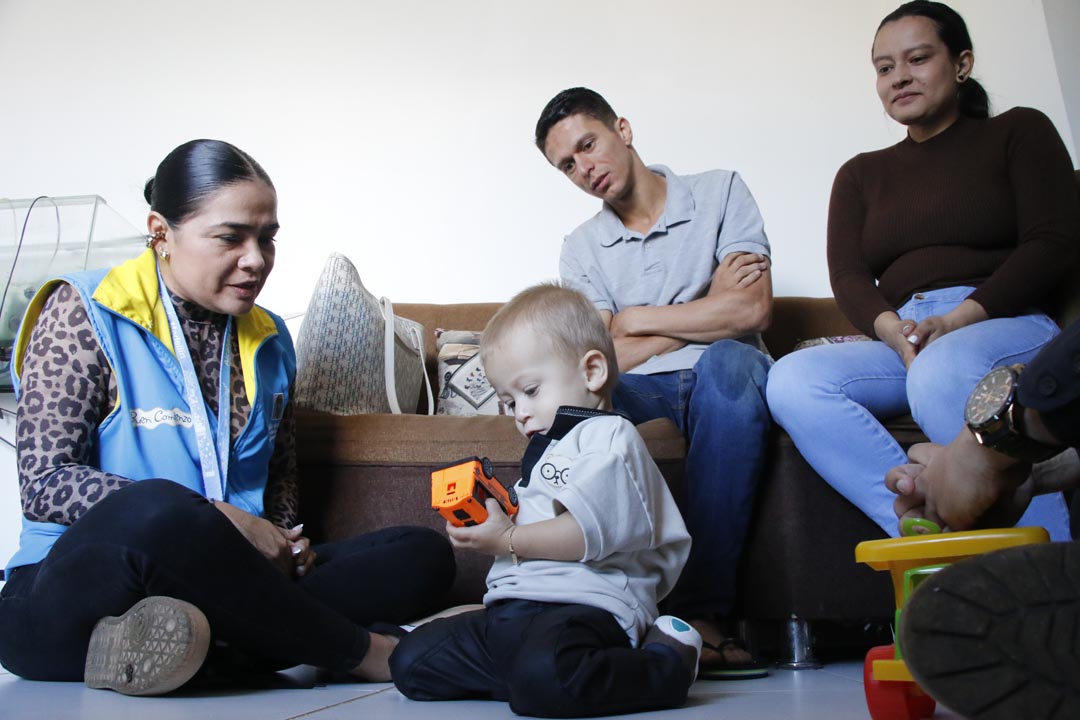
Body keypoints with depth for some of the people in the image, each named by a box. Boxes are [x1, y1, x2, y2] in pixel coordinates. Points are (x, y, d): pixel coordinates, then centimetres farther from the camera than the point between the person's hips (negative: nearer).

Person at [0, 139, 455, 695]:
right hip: (74, 593, -5)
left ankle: (210, 642, -32)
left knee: (424, 556, -12)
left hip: (218, 581, 6)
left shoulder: (268, 338, 15)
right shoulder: (83, 312, -1)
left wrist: (283, 542, -3)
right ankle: (362, 652, -21)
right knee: (156, 511, -40)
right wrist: (219, 521, -20)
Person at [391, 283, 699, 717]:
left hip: (584, 605, -10)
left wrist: (507, 540, -10)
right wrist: (489, 525, 9)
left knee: (543, 678, -39)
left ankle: (668, 662, -13)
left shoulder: (609, 437, -3)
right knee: (409, 660, 5)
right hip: (511, 609, 10)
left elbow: (592, 531, -18)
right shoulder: (546, 452, 29)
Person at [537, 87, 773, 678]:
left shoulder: (720, 192, 7)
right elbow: (605, 361, 0)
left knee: (728, 360, -38)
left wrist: (639, 320, -2)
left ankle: (699, 608, -36)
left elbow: (752, 310, -7)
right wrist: (709, 314, -3)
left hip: (722, 385, -1)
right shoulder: (582, 248, 14)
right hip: (641, 393, 2)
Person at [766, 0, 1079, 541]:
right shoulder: (861, 174, 24)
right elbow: (848, 278, 10)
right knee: (790, 379, -27)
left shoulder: (1018, 132, 15)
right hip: (899, 340, 4)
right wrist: (897, 333, -14)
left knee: (942, 369, -40)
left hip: (1007, 326, -3)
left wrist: (953, 322, -14)